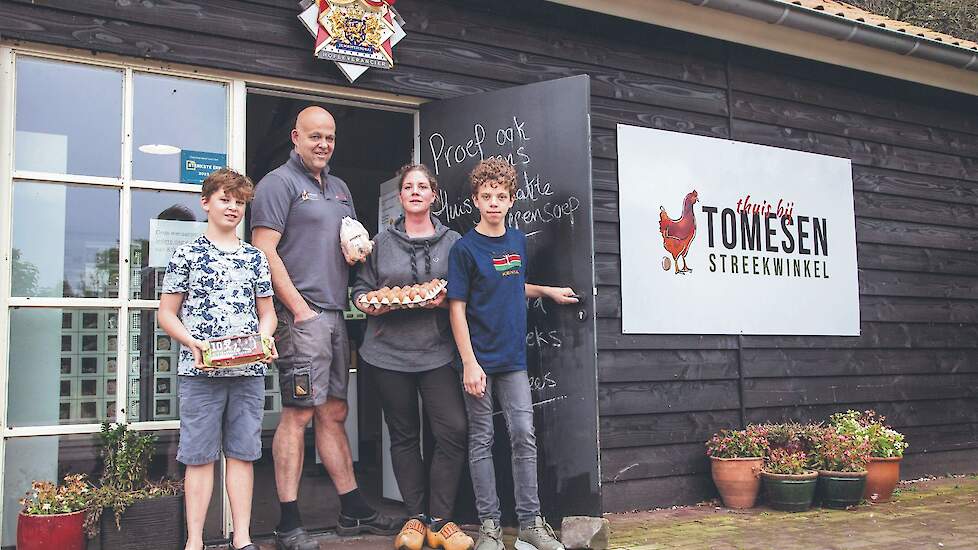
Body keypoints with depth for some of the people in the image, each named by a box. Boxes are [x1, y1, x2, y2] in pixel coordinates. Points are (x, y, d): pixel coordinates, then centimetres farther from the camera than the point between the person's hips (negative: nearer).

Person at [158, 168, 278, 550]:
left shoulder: (255, 257, 13)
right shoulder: (187, 254, 3)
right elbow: (167, 314, 3)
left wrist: (264, 340, -4)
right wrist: (194, 344, -13)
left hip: (249, 370, 3)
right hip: (199, 370, -3)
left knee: (243, 451, 6)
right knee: (200, 454, 1)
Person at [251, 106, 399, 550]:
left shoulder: (340, 188, 22)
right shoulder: (279, 183, -3)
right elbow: (265, 251, -12)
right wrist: (299, 308, -16)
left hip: (337, 314, 8)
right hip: (301, 315, -8)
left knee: (333, 413, 12)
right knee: (298, 414, -8)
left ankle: (353, 511, 18)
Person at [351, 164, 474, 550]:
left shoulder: (453, 242, 8)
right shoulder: (382, 242, 11)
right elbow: (361, 289, 12)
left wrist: (445, 301, -12)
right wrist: (370, 303, -9)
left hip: (437, 351, -1)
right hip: (388, 352, 1)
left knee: (453, 430, -11)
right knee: (404, 435, 8)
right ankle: (416, 516, 19)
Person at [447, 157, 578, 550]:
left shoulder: (518, 241, 9)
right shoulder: (465, 248, -7)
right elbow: (457, 308, -10)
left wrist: (547, 291, 13)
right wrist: (469, 363, -15)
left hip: (513, 357, 4)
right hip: (480, 360, -4)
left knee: (524, 436, 3)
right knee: (481, 440, 4)